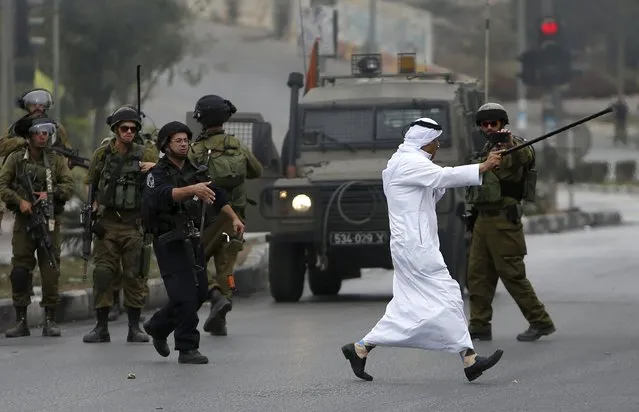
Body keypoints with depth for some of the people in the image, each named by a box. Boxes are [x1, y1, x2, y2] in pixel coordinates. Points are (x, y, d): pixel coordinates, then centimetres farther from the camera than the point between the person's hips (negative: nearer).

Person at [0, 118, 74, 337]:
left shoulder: (56, 160, 8)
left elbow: (69, 186, 1)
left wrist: (50, 193, -15)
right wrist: (19, 201, -14)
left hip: (49, 221, 0)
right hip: (24, 220, 0)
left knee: (50, 270, -3)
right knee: (20, 270, -2)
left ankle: (50, 320, 2)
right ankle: (21, 321, 3)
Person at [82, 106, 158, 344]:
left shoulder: (143, 155, 4)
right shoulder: (102, 154, 5)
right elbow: (90, 186, 13)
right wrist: (94, 208, -1)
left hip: (133, 224, 0)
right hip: (107, 224, 0)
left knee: (134, 275, 1)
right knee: (103, 273, -2)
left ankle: (134, 327, 8)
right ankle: (101, 328, 3)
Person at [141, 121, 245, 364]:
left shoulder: (195, 171, 11)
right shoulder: (158, 174, -11)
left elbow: (217, 196, 22)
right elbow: (164, 195, -33)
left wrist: (234, 218, 13)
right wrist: (192, 189, -47)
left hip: (192, 239, 7)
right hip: (169, 242, -7)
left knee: (199, 293, 10)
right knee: (185, 295, -12)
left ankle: (157, 327, 29)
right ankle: (187, 349, -4)